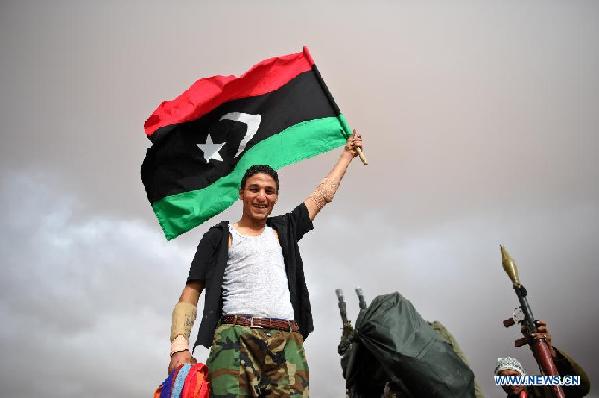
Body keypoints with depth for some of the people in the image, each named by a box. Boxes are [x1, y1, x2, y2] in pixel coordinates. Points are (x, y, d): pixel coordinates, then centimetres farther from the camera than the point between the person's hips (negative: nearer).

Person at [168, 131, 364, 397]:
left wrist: (347, 153, 40)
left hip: (287, 341, 3)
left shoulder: (284, 230, 24)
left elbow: (323, 195, 32)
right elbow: (190, 295, 8)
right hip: (236, 336, -3)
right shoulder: (220, 236, 13)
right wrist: (180, 345, -7)